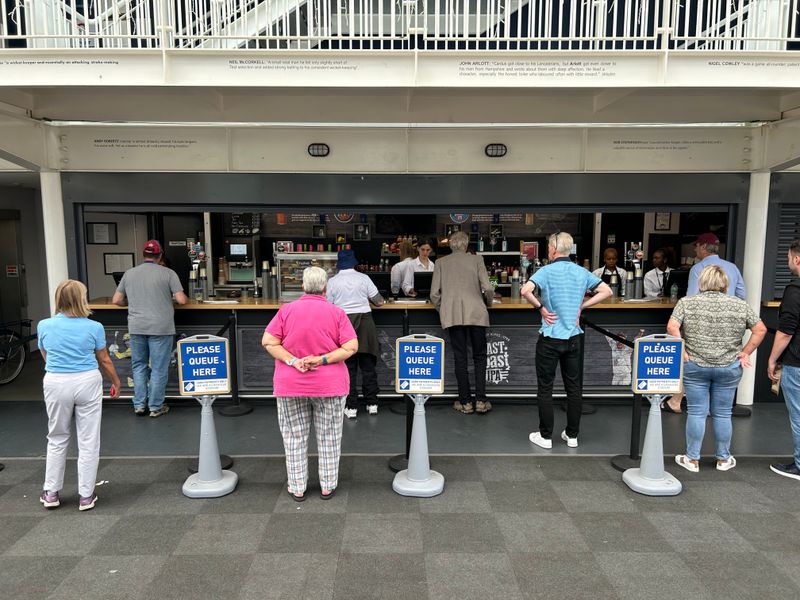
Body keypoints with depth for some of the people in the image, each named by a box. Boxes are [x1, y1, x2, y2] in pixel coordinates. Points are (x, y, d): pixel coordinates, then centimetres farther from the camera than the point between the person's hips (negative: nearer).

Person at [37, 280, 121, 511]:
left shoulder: (44, 326, -2)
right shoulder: (94, 328, -8)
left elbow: (46, 357, 12)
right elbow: (104, 360, 2)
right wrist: (116, 381, 18)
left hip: (56, 384, 2)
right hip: (87, 383, -2)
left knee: (57, 439, 20)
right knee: (88, 441, 7)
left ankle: (51, 492, 26)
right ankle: (86, 496, 14)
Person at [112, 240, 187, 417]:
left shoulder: (129, 273, 8)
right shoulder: (167, 273, -3)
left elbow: (116, 300, 11)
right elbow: (181, 300, -8)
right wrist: (184, 297, 14)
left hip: (136, 327, 4)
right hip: (160, 328, -4)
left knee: (139, 366, 17)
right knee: (159, 368, 5)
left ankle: (139, 405, 20)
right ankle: (156, 407, 13)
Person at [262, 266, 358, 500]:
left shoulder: (286, 310, -4)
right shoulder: (337, 313, -7)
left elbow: (268, 342, -9)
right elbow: (351, 347, -12)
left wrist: (292, 361, -12)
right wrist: (322, 360, -14)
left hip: (290, 385, 1)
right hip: (329, 385, 0)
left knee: (294, 437, 13)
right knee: (329, 437, 13)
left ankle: (297, 488, 22)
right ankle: (327, 486, 23)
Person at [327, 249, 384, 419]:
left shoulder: (332, 281, -1)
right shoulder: (363, 278, 0)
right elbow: (379, 301, 2)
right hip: (364, 322, 1)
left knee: (348, 367, 6)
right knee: (368, 366, 10)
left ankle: (351, 407, 8)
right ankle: (372, 404, 17)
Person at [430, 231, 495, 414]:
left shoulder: (441, 262, 10)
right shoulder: (476, 260, 8)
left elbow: (434, 294, 3)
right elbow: (488, 288, -2)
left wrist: (442, 310, 18)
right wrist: (488, 303, 18)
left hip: (452, 315, 0)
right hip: (476, 314, 0)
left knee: (460, 358, 7)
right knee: (479, 357, 11)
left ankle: (465, 402, 11)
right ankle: (481, 401, 8)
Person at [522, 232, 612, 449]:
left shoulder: (547, 271, -12)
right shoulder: (582, 272, 4)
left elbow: (525, 291, -28)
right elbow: (606, 291, 6)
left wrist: (540, 307, -12)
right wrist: (581, 306, 5)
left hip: (550, 338, -5)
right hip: (573, 338, 5)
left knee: (545, 388, 6)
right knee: (574, 386, 13)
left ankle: (545, 436, 13)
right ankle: (572, 435, 21)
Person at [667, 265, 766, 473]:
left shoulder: (687, 302, -4)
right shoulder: (740, 305, 1)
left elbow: (672, 327, -15)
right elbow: (760, 330, 1)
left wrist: (681, 350, -8)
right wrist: (745, 352, 4)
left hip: (695, 367, -1)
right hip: (729, 368, 2)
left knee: (696, 412, 5)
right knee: (723, 413, 12)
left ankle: (692, 459, 13)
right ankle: (723, 459, 26)